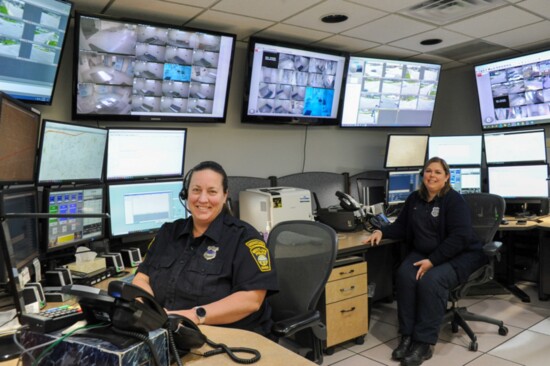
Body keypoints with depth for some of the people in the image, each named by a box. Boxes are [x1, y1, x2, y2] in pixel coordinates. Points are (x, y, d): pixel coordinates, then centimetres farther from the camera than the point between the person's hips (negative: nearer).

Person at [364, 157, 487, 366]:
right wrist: (382, 232, -7)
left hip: (459, 255, -5)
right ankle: (407, 336, -19)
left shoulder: (454, 200, -12)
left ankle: (424, 343, -22)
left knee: (430, 281, -33)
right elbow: (401, 226, 14)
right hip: (423, 253, 5)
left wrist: (432, 261, -27)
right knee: (404, 275, -26)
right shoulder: (414, 198, 7)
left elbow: (460, 237, -21)